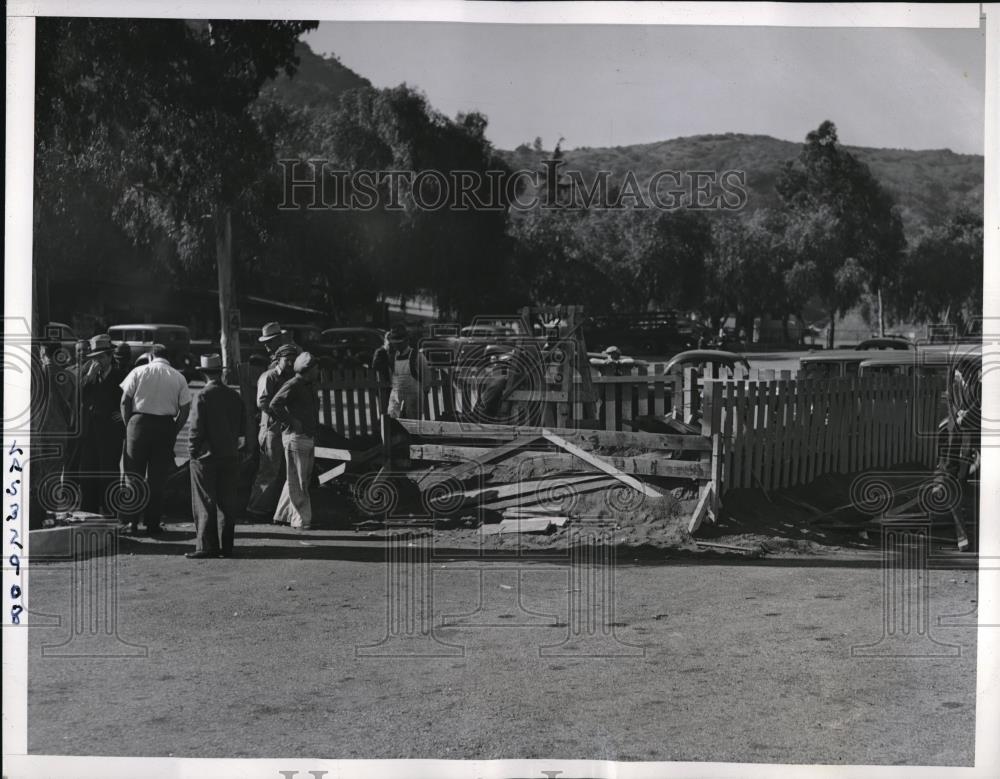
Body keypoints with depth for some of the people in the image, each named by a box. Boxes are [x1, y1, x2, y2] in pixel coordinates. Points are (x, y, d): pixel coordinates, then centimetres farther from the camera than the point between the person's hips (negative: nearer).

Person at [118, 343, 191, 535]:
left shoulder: (138, 372, 3)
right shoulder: (178, 378, 6)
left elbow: (125, 401, -2)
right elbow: (185, 409, 1)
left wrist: (128, 425, 6)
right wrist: (173, 431, 7)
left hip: (139, 422, -1)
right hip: (165, 425, 1)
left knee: (133, 476, 8)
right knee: (157, 478, 7)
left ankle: (131, 521, 6)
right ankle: (152, 523, 8)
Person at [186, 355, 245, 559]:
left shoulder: (203, 397, -12)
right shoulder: (234, 396, 4)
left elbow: (197, 428, -13)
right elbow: (241, 427, 9)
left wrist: (193, 450, -3)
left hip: (206, 457, -5)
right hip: (230, 457, 5)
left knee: (205, 504, 0)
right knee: (227, 503, 9)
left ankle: (207, 546, -1)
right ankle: (226, 546, 12)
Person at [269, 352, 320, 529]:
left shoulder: (310, 386, 15)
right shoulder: (292, 385, -14)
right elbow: (275, 404, -27)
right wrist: (291, 422, -22)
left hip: (308, 438, 10)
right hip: (295, 437, -10)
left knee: (303, 479, 14)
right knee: (297, 482, -4)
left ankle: (282, 515, 22)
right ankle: (301, 519, 1)